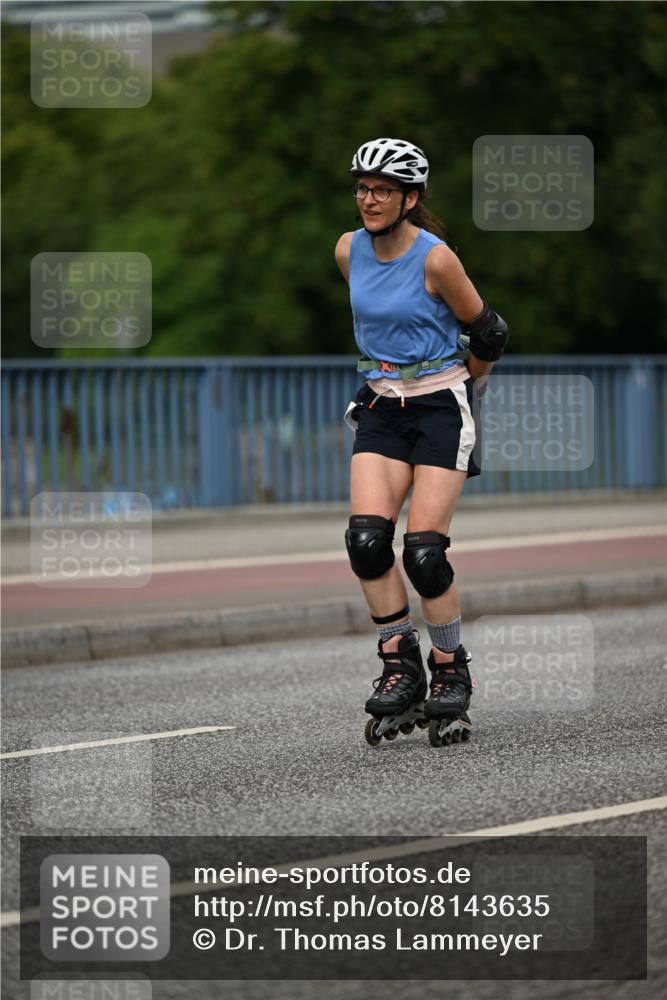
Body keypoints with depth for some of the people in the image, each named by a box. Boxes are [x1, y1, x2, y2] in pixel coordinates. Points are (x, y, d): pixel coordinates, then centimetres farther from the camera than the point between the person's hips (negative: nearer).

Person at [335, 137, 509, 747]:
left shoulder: (435, 258, -15)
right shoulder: (349, 250, 2)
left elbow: (488, 334, -2)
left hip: (441, 408, -5)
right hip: (381, 407, 5)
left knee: (424, 552, -12)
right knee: (367, 538, -16)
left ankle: (451, 672, 7)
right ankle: (399, 663, -3)